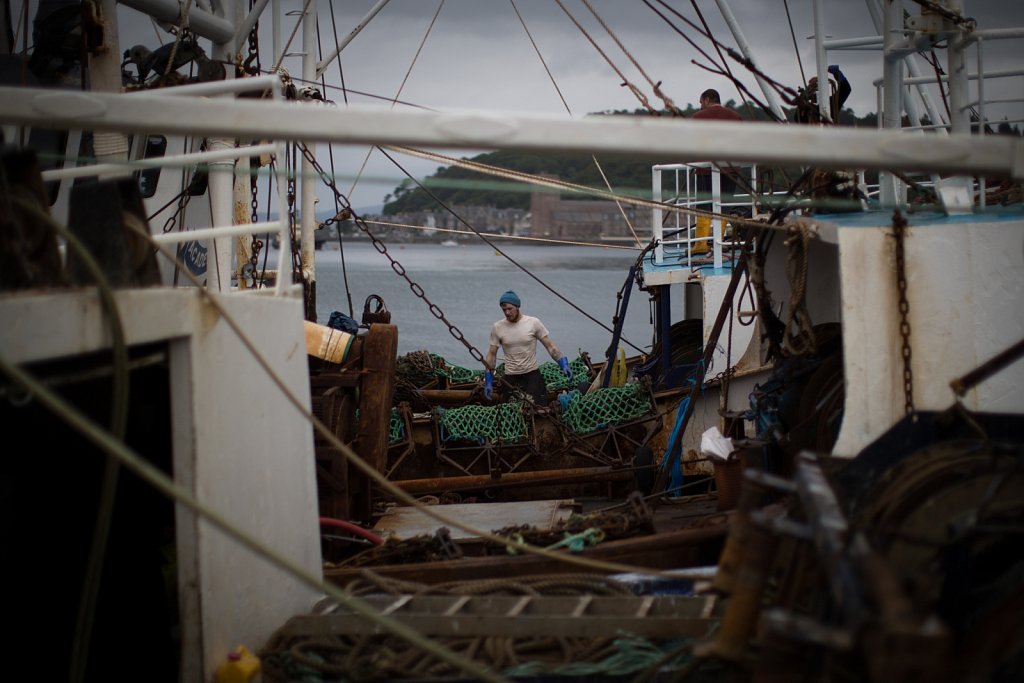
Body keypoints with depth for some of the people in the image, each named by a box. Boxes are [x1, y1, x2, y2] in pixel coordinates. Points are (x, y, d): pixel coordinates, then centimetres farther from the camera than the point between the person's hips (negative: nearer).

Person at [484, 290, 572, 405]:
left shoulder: (533, 323, -7)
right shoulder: (497, 328, -3)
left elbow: (550, 346, -1)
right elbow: (492, 354, 4)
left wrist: (563, 364, -11)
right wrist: (488, 382, 1)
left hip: (533, 374, -1)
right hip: (510, 378, 1)